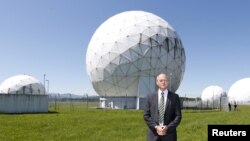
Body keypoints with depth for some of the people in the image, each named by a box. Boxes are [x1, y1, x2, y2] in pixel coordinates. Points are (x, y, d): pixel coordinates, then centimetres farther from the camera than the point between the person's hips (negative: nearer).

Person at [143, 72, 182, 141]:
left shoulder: (175, 97, 4)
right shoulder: (150, 97, 6)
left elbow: (178, 116, 1)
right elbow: (146, 115, 3)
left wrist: (168, 128, -11)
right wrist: (156, 127, -10)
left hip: (169, 134, 0)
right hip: (153, 134, 1)